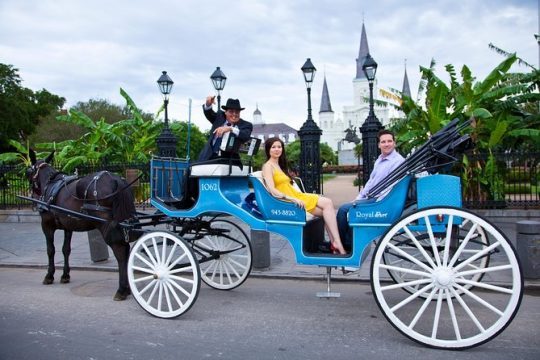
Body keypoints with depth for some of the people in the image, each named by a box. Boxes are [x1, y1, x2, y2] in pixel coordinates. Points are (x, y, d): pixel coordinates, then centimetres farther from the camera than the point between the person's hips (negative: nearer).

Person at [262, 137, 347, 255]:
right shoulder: (268, 166, -4)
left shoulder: (280, 165, 23)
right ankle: (337, 244, -21)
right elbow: (272, 191, -17)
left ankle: (334, 243, -21)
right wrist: (292, 199, -26)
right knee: (327, 204, -18)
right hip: (287, 201, -8)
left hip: (295, 196, 8)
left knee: (327, 203, -12)